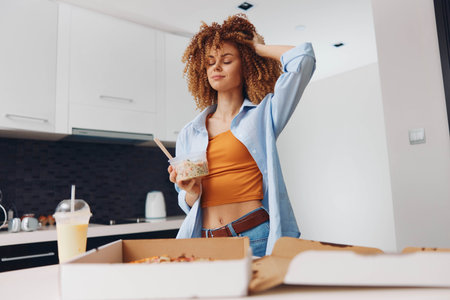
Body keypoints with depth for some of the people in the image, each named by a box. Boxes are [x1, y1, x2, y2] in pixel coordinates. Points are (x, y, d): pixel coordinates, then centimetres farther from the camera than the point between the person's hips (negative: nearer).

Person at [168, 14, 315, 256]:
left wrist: (256, 48, 7)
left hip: (256, 238, -3)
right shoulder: (189, 133, 13)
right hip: (205, 240, 3)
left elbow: (303, 58, -8)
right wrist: (192, 191, -7)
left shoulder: (263, 115, 3)